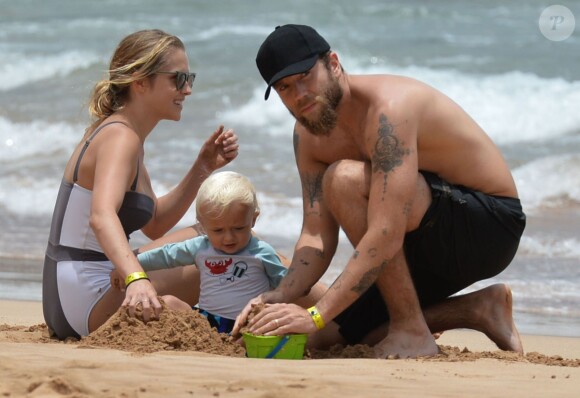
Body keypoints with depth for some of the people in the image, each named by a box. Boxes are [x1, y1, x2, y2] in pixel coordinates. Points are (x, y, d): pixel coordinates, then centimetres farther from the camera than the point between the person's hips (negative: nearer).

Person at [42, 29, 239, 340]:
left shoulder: (115, 132, 14)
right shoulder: (120, 138, -16)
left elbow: (154, 225, 19)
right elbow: (102, 216, -36)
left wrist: (202, 168, 8)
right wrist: (137, 279, -52)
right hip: (87, 300, -11)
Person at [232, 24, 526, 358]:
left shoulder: (387, 108, -28)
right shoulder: (309, 136, 1)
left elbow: (386, 236, -36)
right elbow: (317, 237, -2)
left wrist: (317, 314, -38)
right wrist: (281, 296, -22)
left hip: (491, 226, -9)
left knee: (346, 180, -29)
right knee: (332, 332, 5)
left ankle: (413, 332, -19)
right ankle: (478, 309, 11)